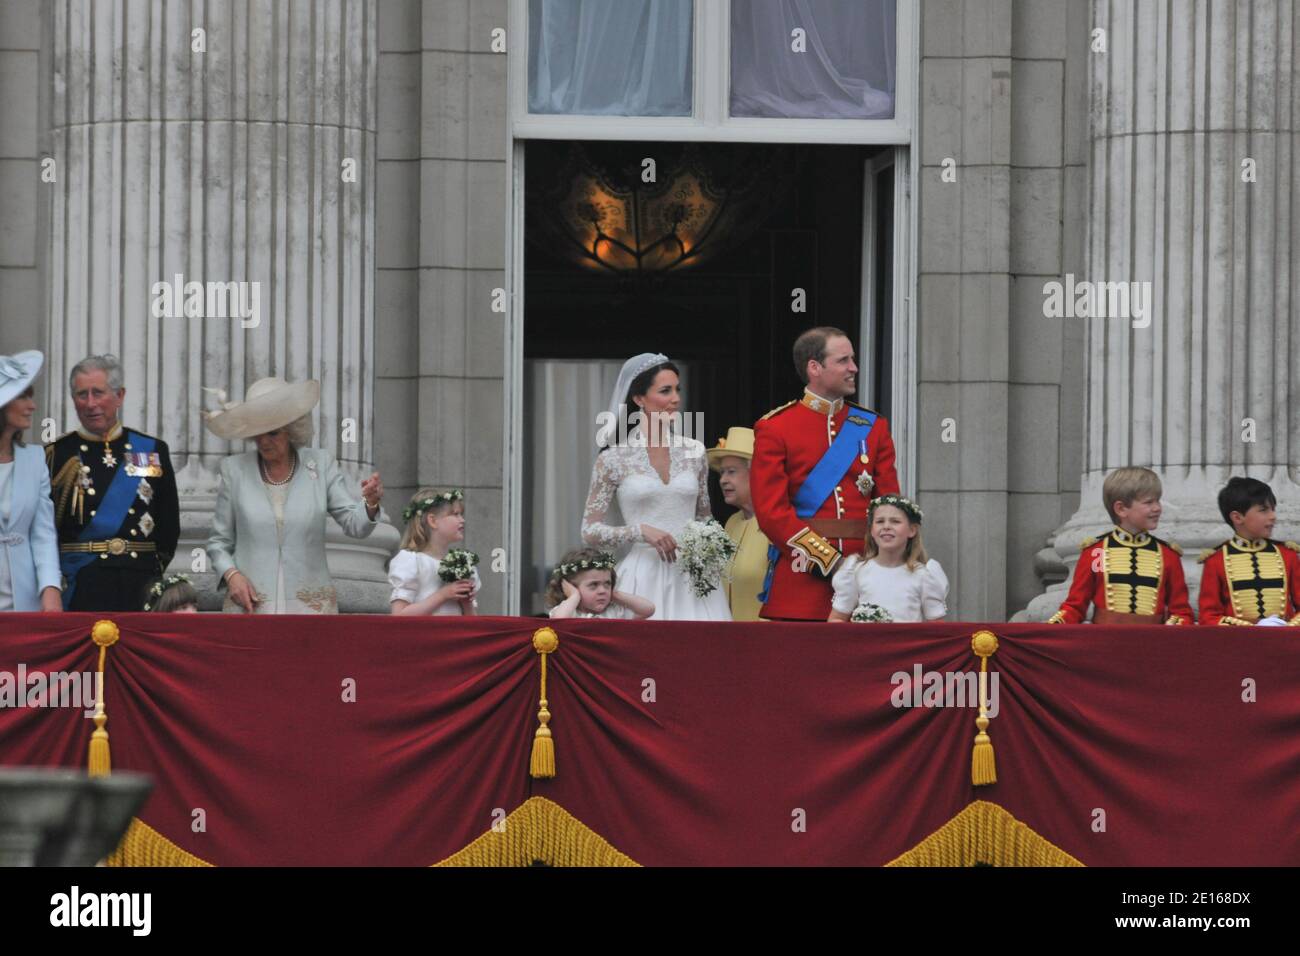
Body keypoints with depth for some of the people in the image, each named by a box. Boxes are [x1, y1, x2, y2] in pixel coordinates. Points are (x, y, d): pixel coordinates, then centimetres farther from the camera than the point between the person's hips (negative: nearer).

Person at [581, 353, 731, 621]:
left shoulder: (694, 451, 10)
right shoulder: (613, 459, 1)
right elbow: (590, 532, 1)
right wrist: (640, 531, -13)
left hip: (691, 577, 3)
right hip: (644, 576, -3)